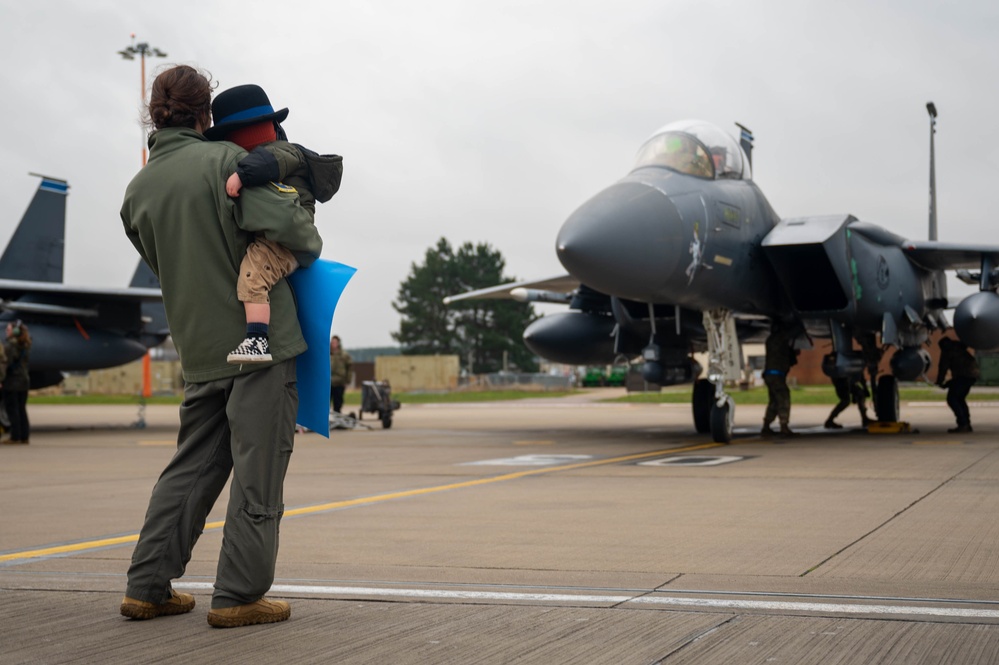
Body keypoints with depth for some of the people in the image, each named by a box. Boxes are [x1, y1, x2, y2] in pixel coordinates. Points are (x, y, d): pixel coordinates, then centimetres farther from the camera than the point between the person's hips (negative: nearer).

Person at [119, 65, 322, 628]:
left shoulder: (138, 190, 10)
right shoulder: (225, 161, -9)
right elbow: (287, 224, -17)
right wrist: (311, 247, 3)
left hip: (199, 351, 6)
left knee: (192, 467, 16)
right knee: (258, 471, 0)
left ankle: (148, 586, 16)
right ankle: (239, 596, 2)